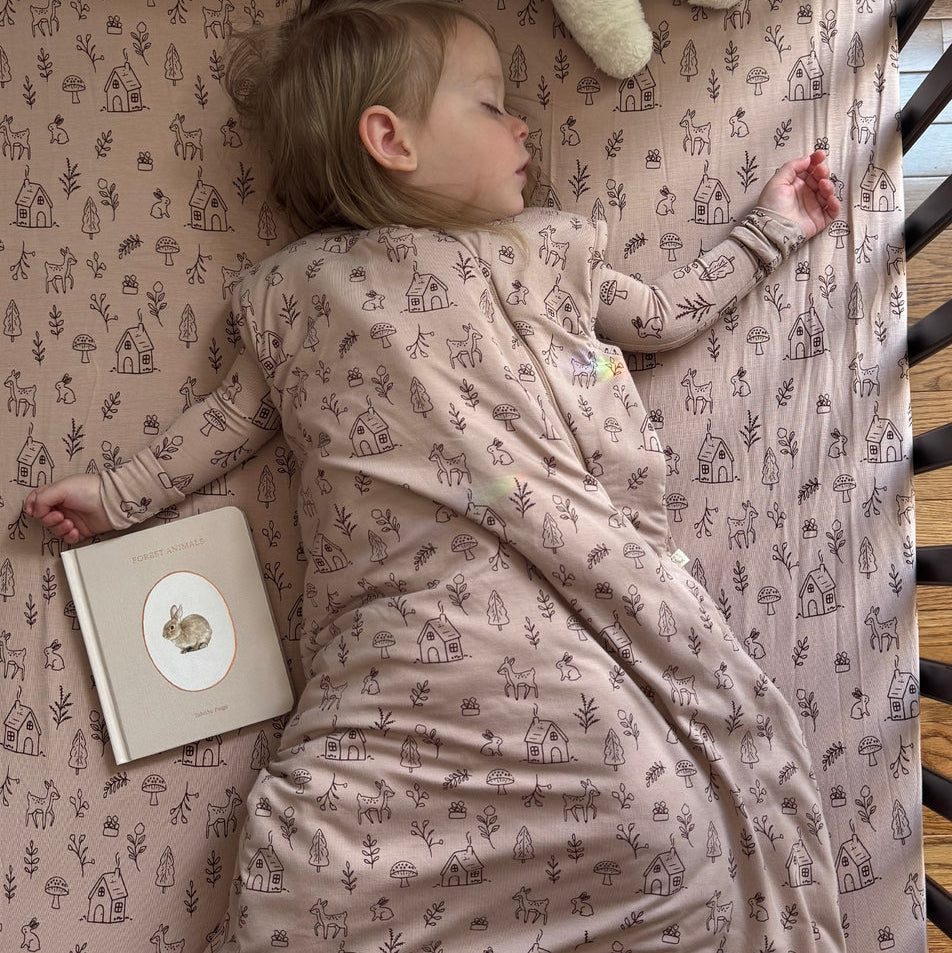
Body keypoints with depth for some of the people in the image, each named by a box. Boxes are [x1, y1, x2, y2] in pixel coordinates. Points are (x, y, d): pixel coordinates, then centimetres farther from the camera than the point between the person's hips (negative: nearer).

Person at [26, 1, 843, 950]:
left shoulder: (546, 248, 23)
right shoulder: (296, 286, 15)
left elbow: (667, 312, 33)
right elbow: (238, 410, 24)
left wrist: (768, 227, 39)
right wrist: (117, 491, 23)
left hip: (574, 589, 3)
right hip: (408, 622, -2)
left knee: (676, 835, -11)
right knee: (299, 871, -21)